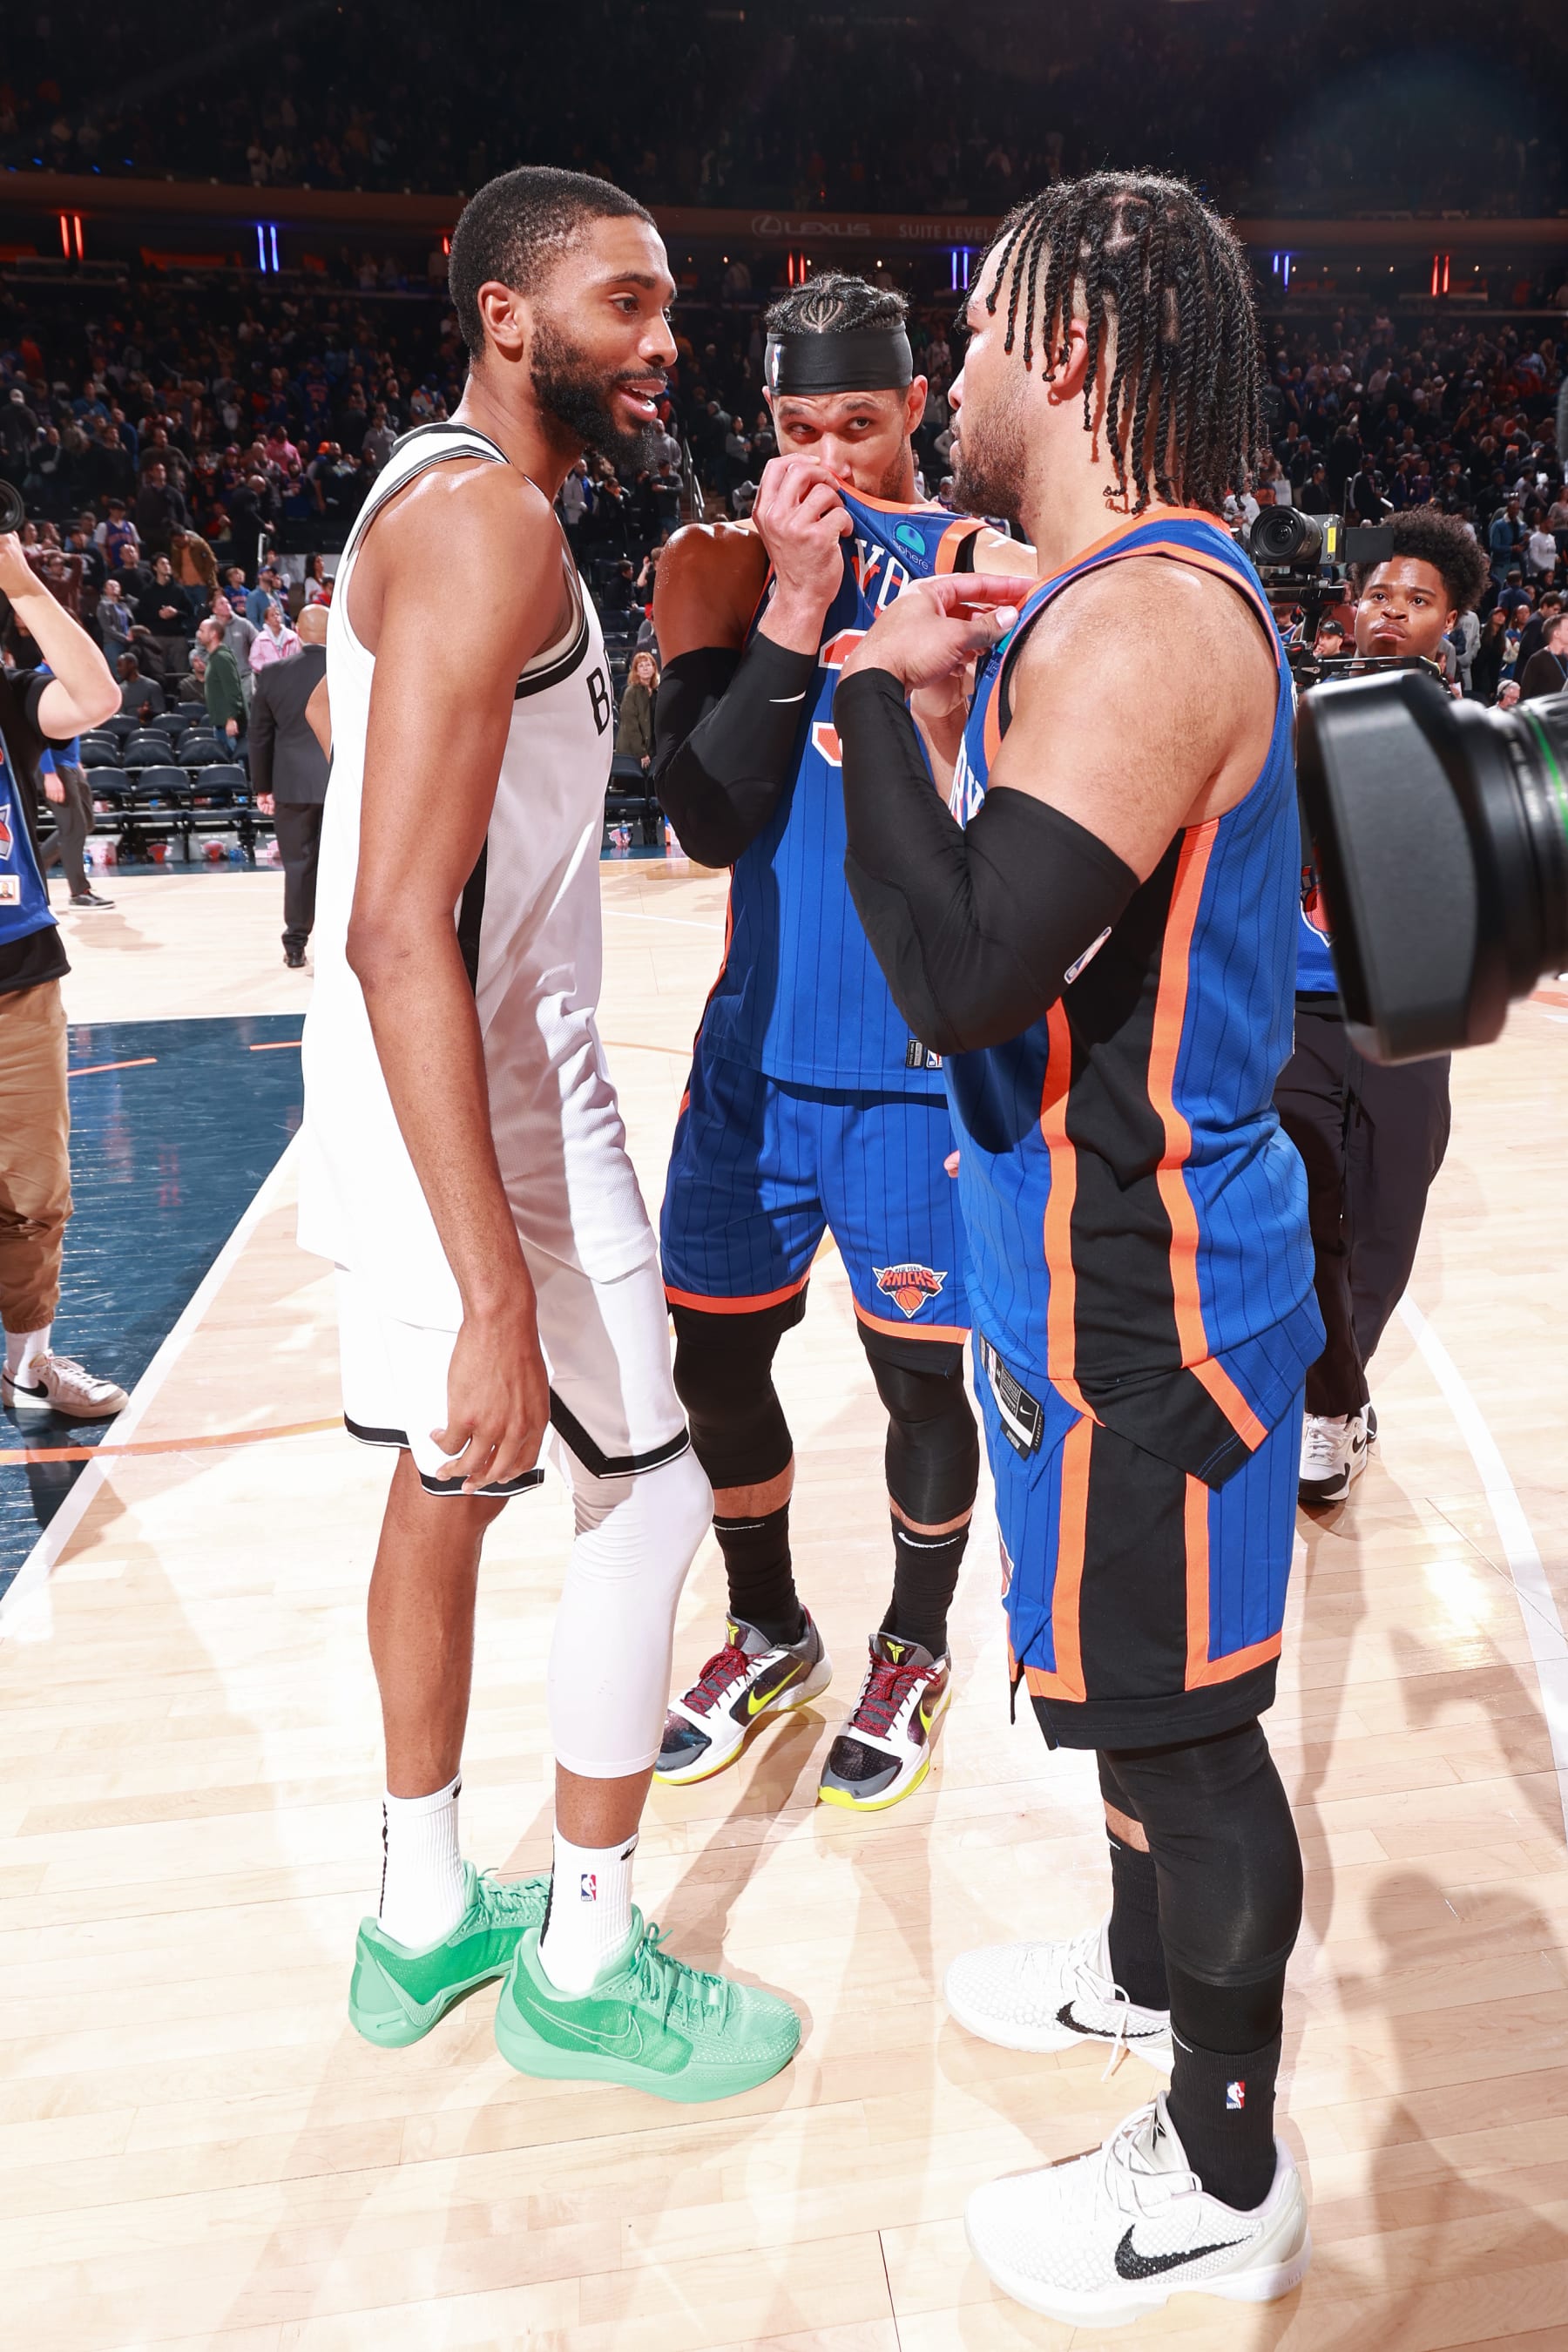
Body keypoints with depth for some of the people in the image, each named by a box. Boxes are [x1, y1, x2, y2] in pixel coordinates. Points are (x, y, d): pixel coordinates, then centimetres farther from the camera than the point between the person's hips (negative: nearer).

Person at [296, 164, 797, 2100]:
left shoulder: (430, 499, 16)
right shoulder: (488, 520, -17)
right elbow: (398, 929, -27)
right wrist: (498, 1294, -31)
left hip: (427, 1104, 10)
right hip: (482, 1124, -10)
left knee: (447, 1480, 17)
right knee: (648, 1497, 3)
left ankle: (424, 1917, 35)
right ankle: (581, 1967, 22)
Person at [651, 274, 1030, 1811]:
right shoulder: (737, 568, 5)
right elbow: (706, 825, -8)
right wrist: (793, 609, -14)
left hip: (917, 1060, -3)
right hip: (762, 1046, 4)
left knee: (919, 1371, 6)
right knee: (715, 1354, 10)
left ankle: (914, 1654, 32)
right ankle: (770, 1638, 34)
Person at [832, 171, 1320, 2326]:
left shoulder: (1145, 617, -22)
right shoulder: (1115, 598, 12)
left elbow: (960, 978, -30)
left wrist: (885, 692, -17)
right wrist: (941, 701, 8)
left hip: (1138, 1279, -10)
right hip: (1122, 1245, 10)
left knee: (1177, 1707, 6)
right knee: (1143, 1685, 25)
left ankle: (1222, 2182, 28)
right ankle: (1149, 1970, 48)